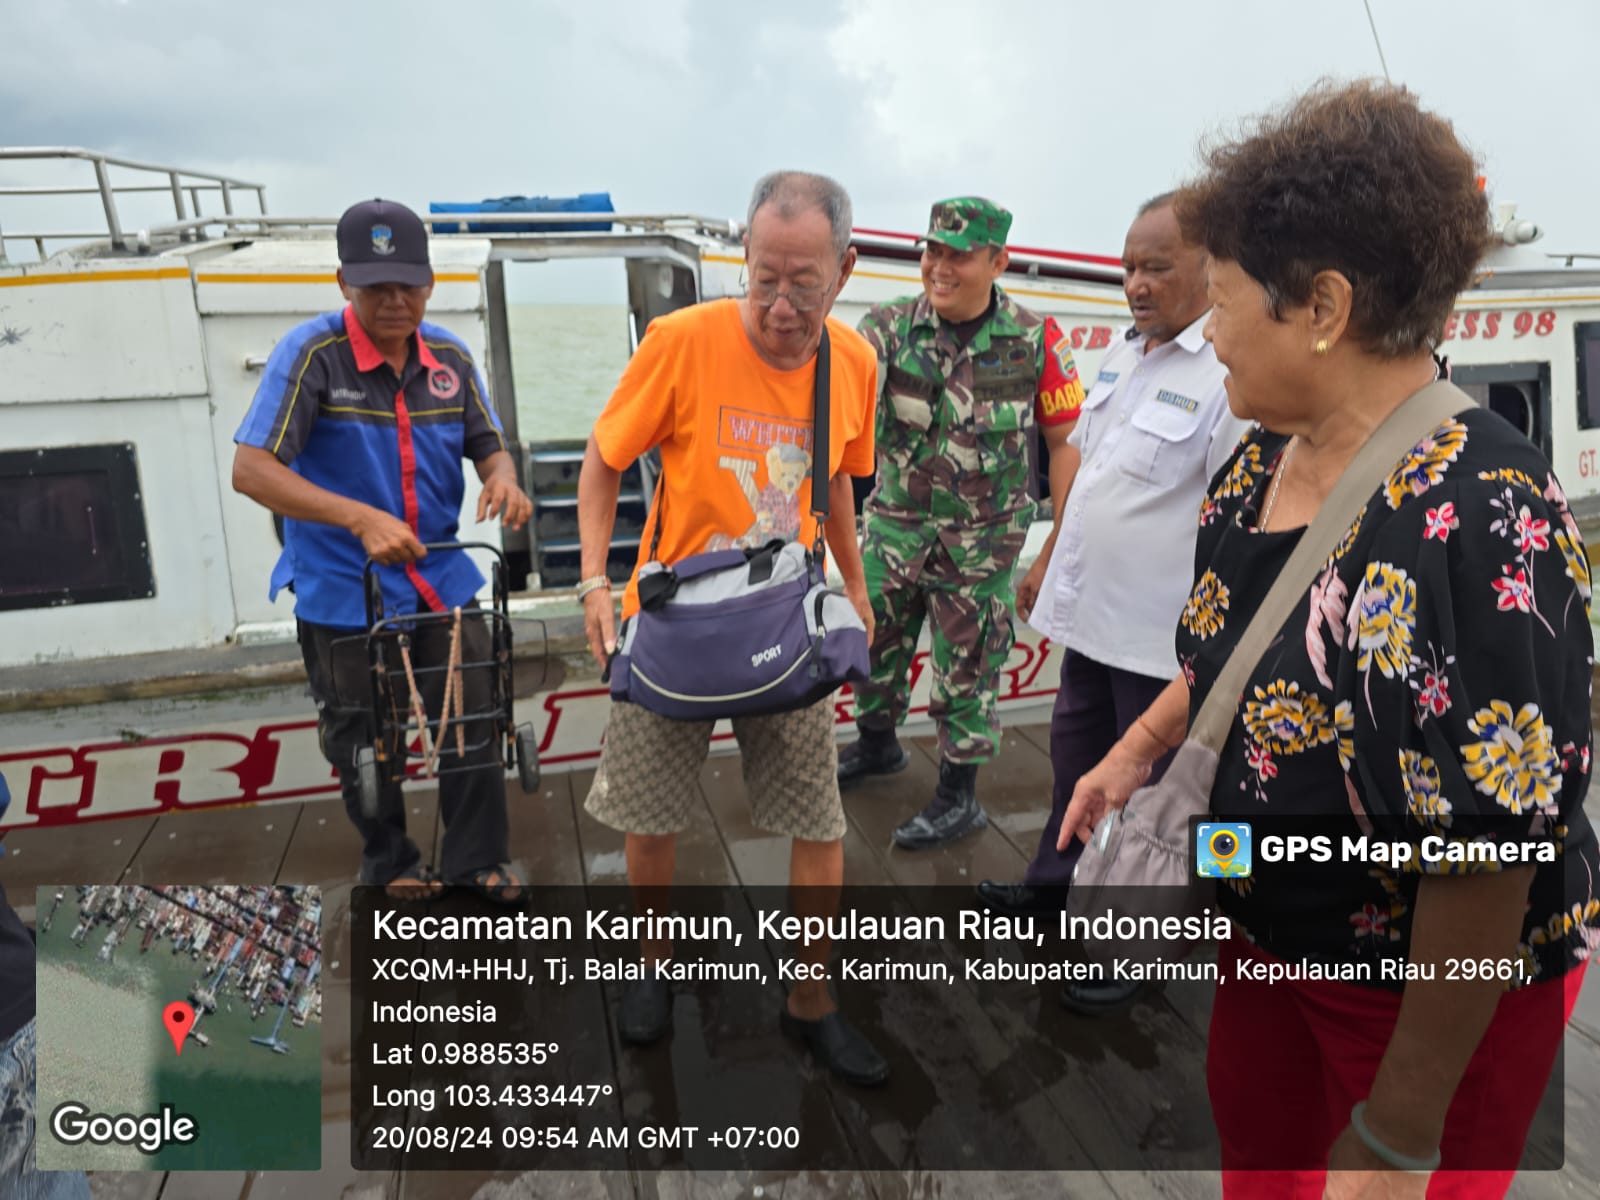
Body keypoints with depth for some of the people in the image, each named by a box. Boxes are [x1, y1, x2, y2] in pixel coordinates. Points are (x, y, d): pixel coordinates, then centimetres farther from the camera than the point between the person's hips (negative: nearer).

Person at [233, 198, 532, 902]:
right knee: (365, 742, 12)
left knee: (476, 722, 7)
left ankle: (477, 861, 28)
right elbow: (251, 470, -20)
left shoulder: (450, 357, -2)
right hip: (343, 593, -3)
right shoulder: (312, 352, -15)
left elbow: (487, 443, 9)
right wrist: (362, 519, -32)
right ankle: (390, 865, 36)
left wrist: (502, 475, -16)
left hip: (443, 581, 4)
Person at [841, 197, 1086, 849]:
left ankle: (959, 796, 28)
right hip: (893, 528, 3)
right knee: (873, 645, 19)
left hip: (980, 545, -3)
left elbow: (1065, 440, -4)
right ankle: (876, 744, 47)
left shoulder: (1035, 342, -11)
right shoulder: (888, 326, -8)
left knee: (967, 672, 8)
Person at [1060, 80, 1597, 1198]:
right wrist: (1140, 749, 10)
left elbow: (1485, 867, -29)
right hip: (1271, 929, 7)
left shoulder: (1476, 527, -31)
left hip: (1441, 989, -7)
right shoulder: (1265, 458, -6)